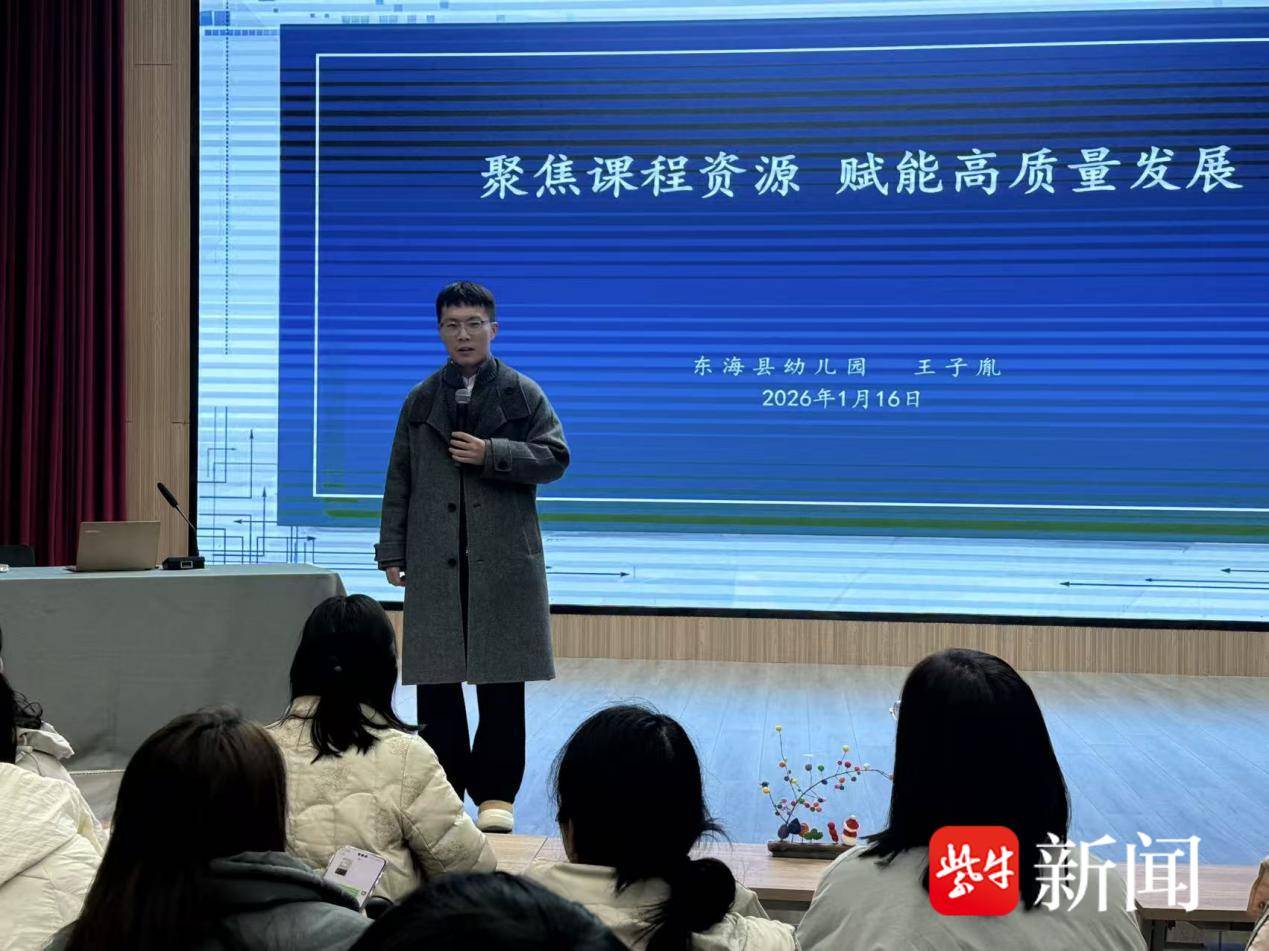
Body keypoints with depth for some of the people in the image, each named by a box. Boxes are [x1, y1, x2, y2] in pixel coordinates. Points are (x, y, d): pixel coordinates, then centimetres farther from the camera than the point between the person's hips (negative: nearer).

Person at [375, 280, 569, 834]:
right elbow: (400, 480, 11)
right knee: (436, 681, 4)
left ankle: (495, 793, 10)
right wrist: (392, 551, 4)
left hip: (503, 560, -2)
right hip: (434, 561, 2)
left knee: (501, 682, 1)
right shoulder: (420, 401, 12)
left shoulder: (523, 393, 6)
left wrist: (492, 454, -14)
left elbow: (554, 457, -1)